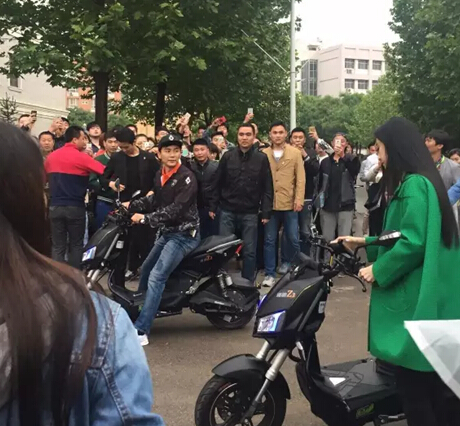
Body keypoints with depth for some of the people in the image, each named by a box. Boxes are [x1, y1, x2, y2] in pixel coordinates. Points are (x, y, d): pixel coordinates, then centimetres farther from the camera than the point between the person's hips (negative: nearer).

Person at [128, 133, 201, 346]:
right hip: (167, 233, 9)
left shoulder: (186, 177, -18)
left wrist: (145, 218, -25)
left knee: (156, 277, -19)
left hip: (184, 234, -9)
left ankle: (140, 331, -20)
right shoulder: (160, 175, 7)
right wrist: (132, 206, 7)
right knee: (145, 271, 22)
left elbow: (176, 209, -26)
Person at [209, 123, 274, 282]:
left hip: (250, 213, -1)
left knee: (249, 251, 6)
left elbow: (267, 188, -1)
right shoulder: (227, 156, 3)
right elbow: (217, 184, 6)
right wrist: (213, 206, 3)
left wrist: (266, 212, -5)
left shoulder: (261, 159, -1)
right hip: (227, 211, 1)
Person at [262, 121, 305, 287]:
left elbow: (300, 178, -1)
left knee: (293, 239, 6)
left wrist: (299, 199, -9)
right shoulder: (264, 154, 3)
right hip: (270, 204, 0)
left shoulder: (295, 153, 2)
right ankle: (269, 274, 10)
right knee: (269, 240, 3)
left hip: (289, 204, 0)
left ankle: (286, 263, 32)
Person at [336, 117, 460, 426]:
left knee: (413, 376, -2)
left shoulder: (413, 185, -18)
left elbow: (413, 243, -24)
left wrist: (378, 271, -13)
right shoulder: (420, 181, 14)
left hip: (417, 298, -10)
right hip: (428, 295, 10)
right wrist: (365, 242, 20)